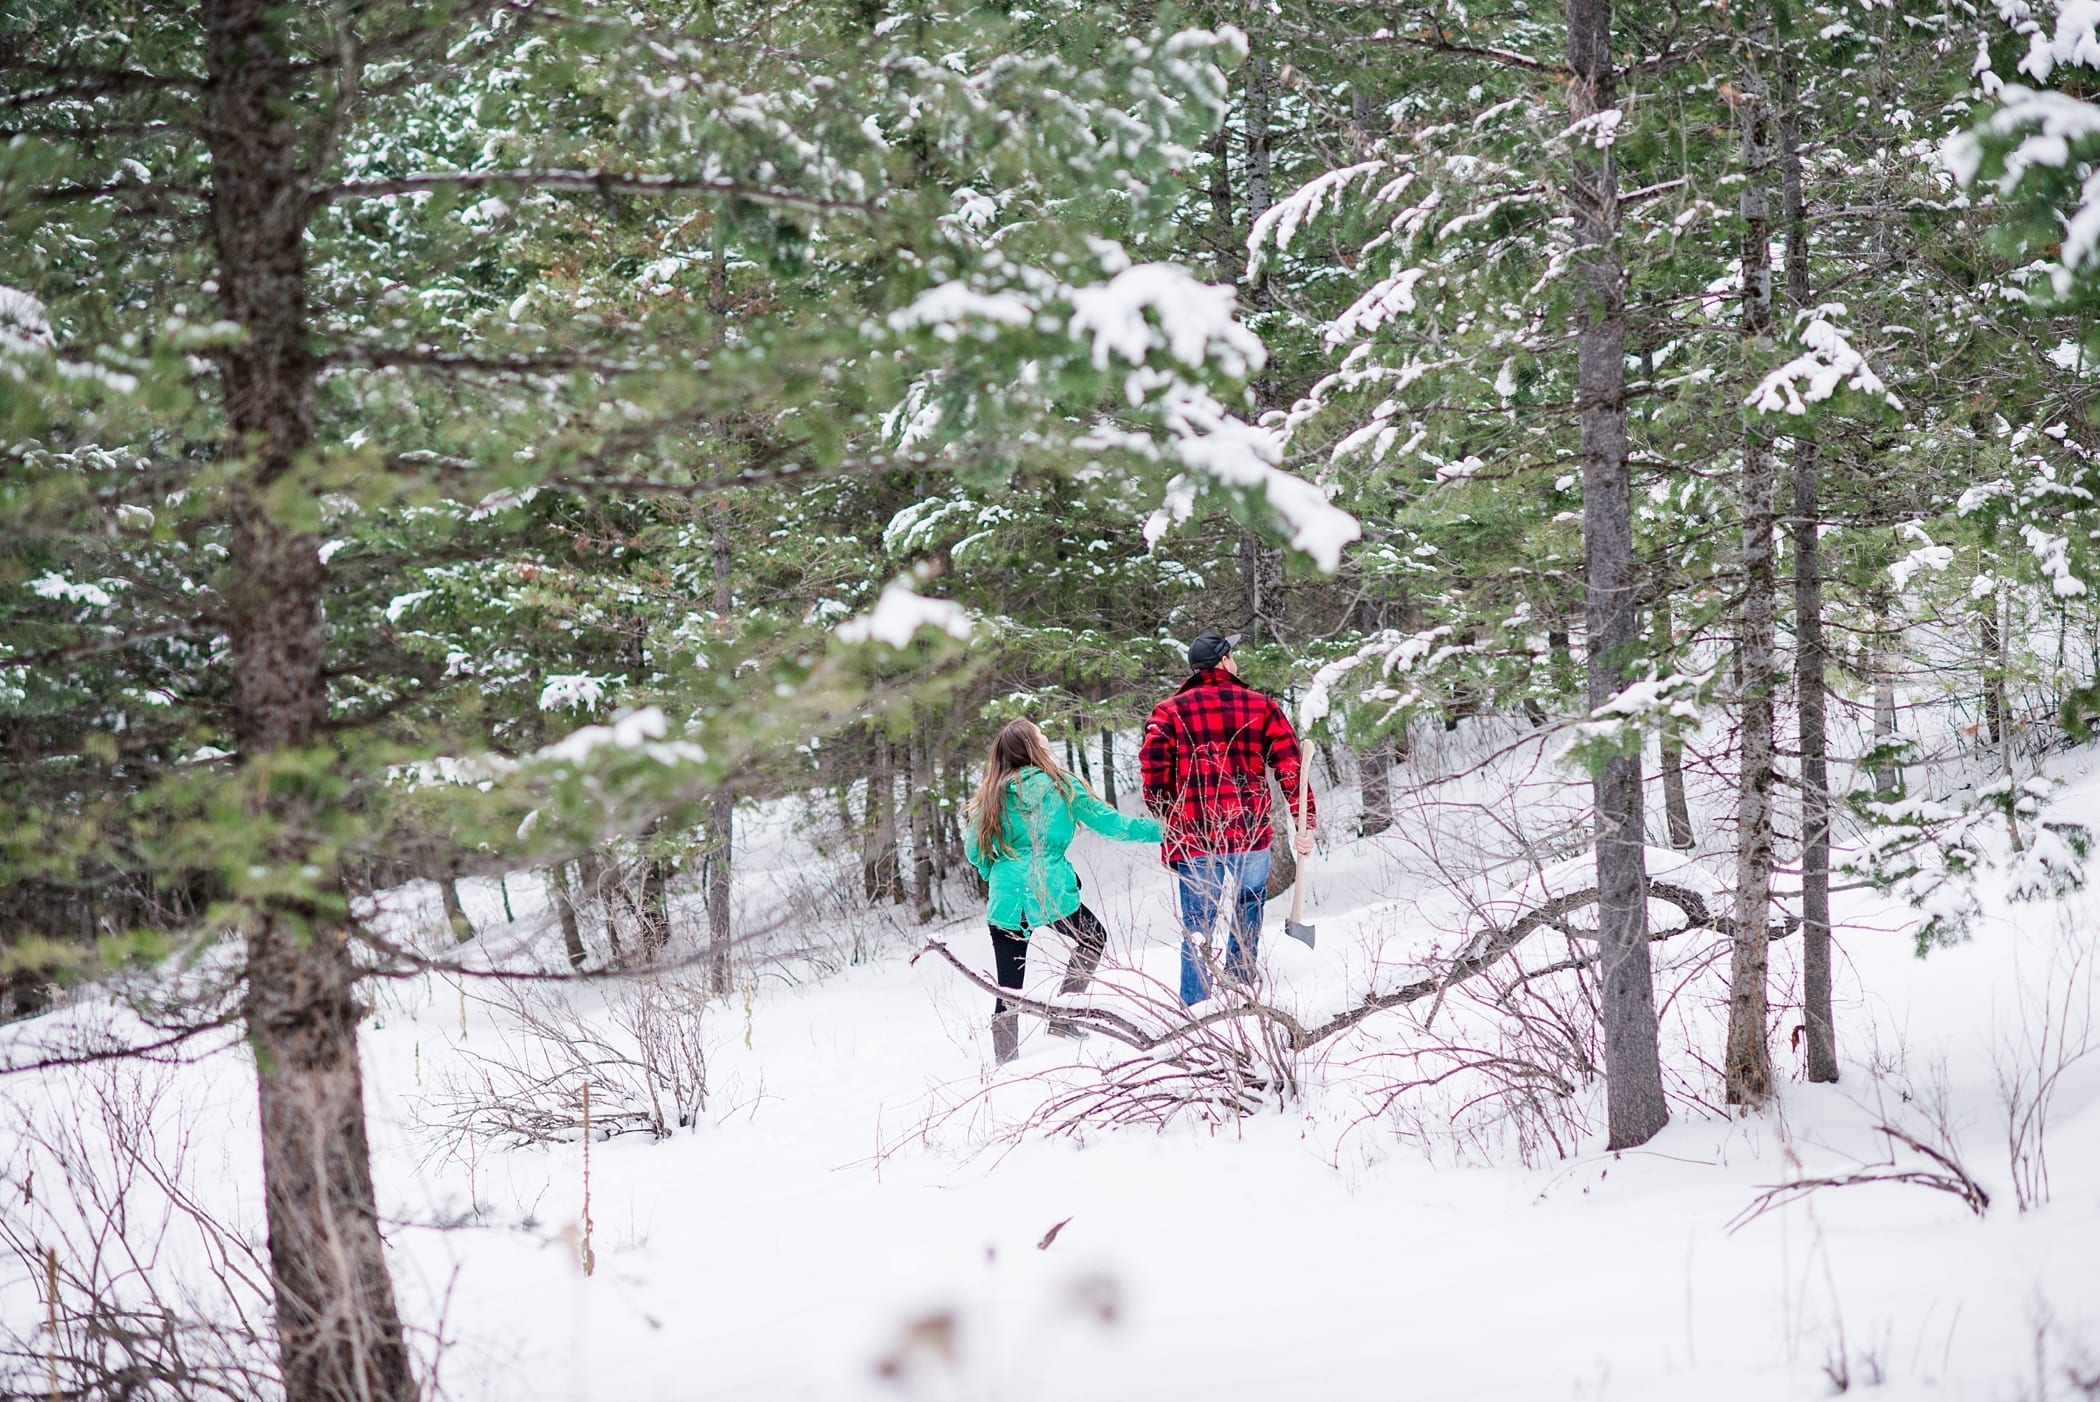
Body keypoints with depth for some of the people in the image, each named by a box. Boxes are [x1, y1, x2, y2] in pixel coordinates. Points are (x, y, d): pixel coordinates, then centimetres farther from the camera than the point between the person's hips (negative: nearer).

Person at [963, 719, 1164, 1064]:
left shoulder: (993, 794, 5)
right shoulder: (1060, 785, -2)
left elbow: (972, 849, 10)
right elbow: (1107, 822, 1)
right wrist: (1154, 830, 12)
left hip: (1006, 901, 3)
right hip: (1051, 892, -2)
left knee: (1008, 989, 9)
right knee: (1094, 938, 26)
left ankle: (1006, 1061, 6)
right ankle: (1062, 1016, 16)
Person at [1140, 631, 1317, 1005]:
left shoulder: (1169, 713, 0)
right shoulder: (1262, 706, 4)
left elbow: (1154, 778, -4)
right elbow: (1291, 767, -2)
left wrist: (1171, 824, 11)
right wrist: (1305, 822, 0)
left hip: (1196, 845, -1)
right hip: (1252, 840, 1)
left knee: (1197, 933, 4)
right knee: (1247, 926, 15)